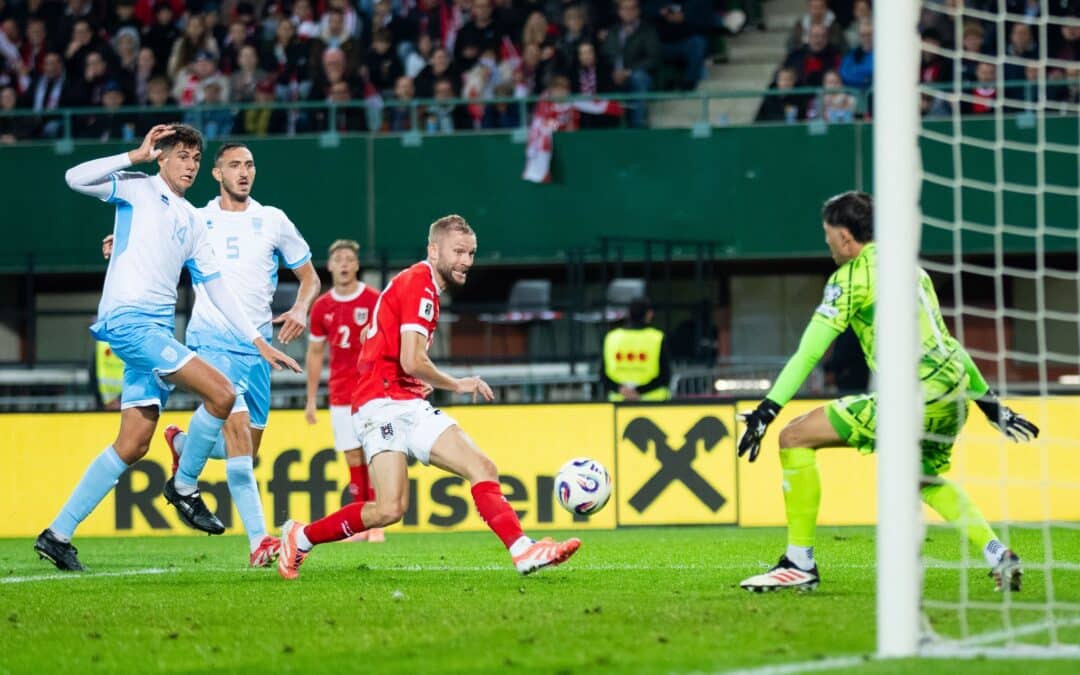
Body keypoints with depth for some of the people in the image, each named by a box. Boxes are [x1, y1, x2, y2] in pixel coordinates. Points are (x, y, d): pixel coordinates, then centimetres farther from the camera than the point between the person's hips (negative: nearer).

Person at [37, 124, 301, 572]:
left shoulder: (192, 221, 21)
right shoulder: (138, 190, 2)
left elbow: (216, 288, 23)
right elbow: (76, 178, -14)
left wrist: (258, 341, 18)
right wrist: (136, 156, -15)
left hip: (158, 331, 7)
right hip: (127, 320, -7)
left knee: (133, 443, 2)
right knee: (221, 393, -17)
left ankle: (58, 534, 8)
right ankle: (184, 485, 3)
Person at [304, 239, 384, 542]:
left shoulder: (374, 301, -3)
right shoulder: (322, 307, 8)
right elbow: (315, 354, 15)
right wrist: (311, 399, 13)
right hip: (340, 394, 3)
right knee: (353, 457, 0)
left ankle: (377, 525, -7)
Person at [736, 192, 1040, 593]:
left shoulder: (851, 276, -1)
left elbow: (809, 352, -7)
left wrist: (767, 410, -7)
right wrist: (990, 404, 32)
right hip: (954, 390, 8)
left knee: (795, 437, -1)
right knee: (925, 478, 34)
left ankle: (800, 563, 0)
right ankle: (998, 555, 16)